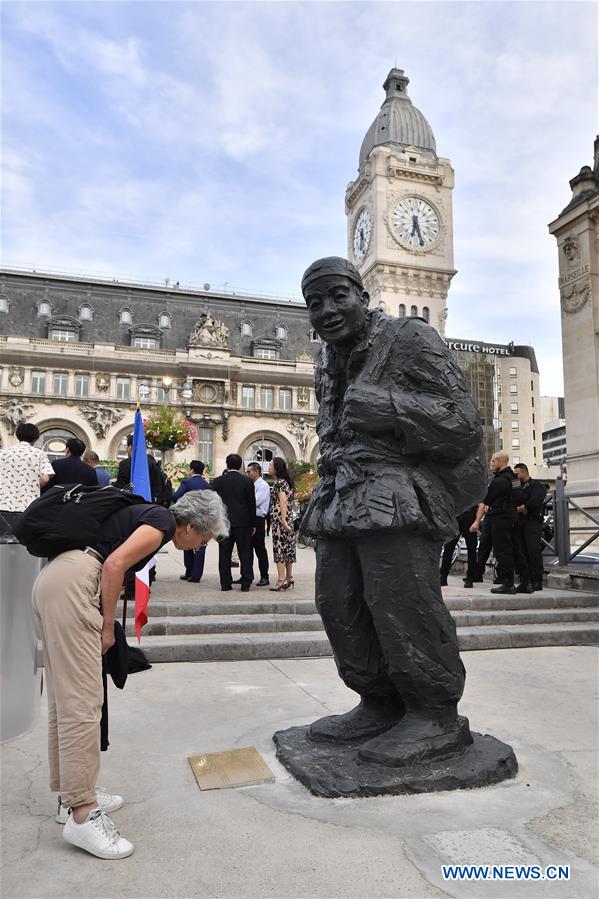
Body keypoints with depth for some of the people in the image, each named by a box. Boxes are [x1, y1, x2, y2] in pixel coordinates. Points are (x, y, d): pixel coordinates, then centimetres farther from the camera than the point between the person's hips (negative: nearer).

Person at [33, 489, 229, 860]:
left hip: (51, 580, 11)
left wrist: (106, 626, 26)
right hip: (71, 583, -11)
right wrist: (108, 628, -7)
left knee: (65, 697, 15)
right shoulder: (163, 520, -5)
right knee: (82, 700, -8)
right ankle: (83, 813, -3)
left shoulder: (146, 514, 22)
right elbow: (114, 565, -16)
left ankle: (71, 792, 26)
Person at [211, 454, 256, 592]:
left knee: (224, 554, 7)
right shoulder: (247, 481, -2)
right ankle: (246, 583, 4)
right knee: (245, 553, 4)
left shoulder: (217, 481, 0)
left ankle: (225, 583, 9)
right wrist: (253, 524, 7)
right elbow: (252, 504, 0)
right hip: (243, 523, -1)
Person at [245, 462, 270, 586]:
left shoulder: (263, 485, -10)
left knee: (260, 549, -3)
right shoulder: (252, 485, 14)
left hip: (258, 520, -8)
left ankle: (264, 577, 4)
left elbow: (255, 502, -20)